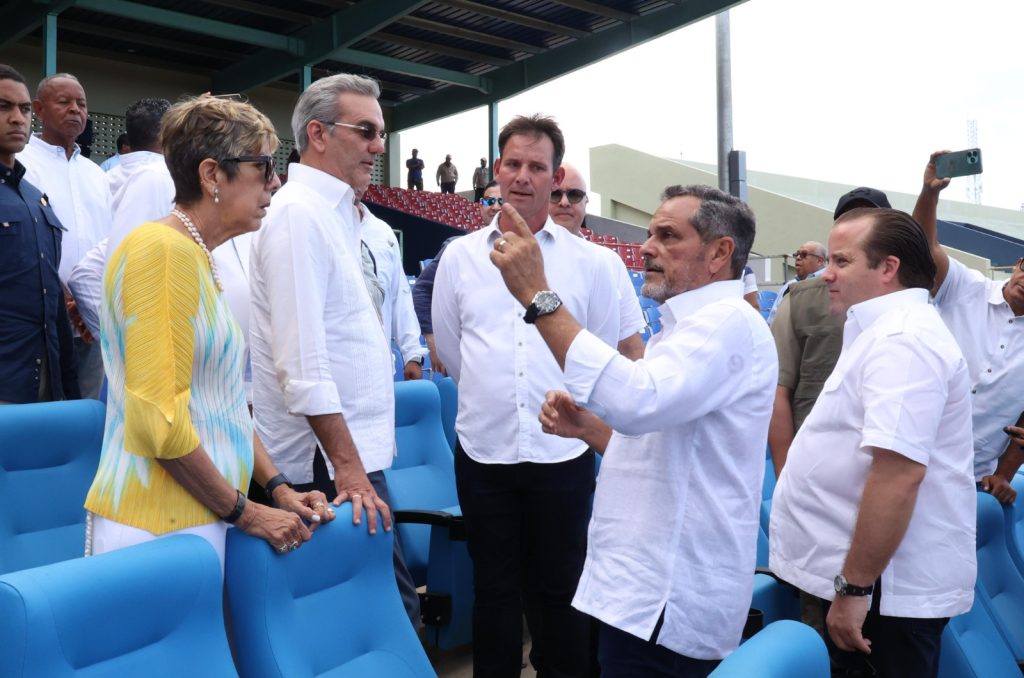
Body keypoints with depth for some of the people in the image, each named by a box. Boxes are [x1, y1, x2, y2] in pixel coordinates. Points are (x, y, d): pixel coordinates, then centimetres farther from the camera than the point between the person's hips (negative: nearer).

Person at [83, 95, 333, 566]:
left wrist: (279, 490, 8)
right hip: (157, 527, -8)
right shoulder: (162, 248, -14)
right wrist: (244, 512, -11)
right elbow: (158, 419, -20)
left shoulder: (201, 259, 12)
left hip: (200, 520, 8)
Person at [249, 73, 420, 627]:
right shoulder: (299, 213, -13)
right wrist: (347, 466, -21)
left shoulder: (335, 214, 16)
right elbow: (302, 362, -21)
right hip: (331, 462, -9)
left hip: (353, 453, 9)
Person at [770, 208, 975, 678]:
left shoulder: (902, 340, -20)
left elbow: (899, 474, -29)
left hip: (888, 587, -10)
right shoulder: (890, 332, 14)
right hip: (869, 578, 10)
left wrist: (854, 588, -25)